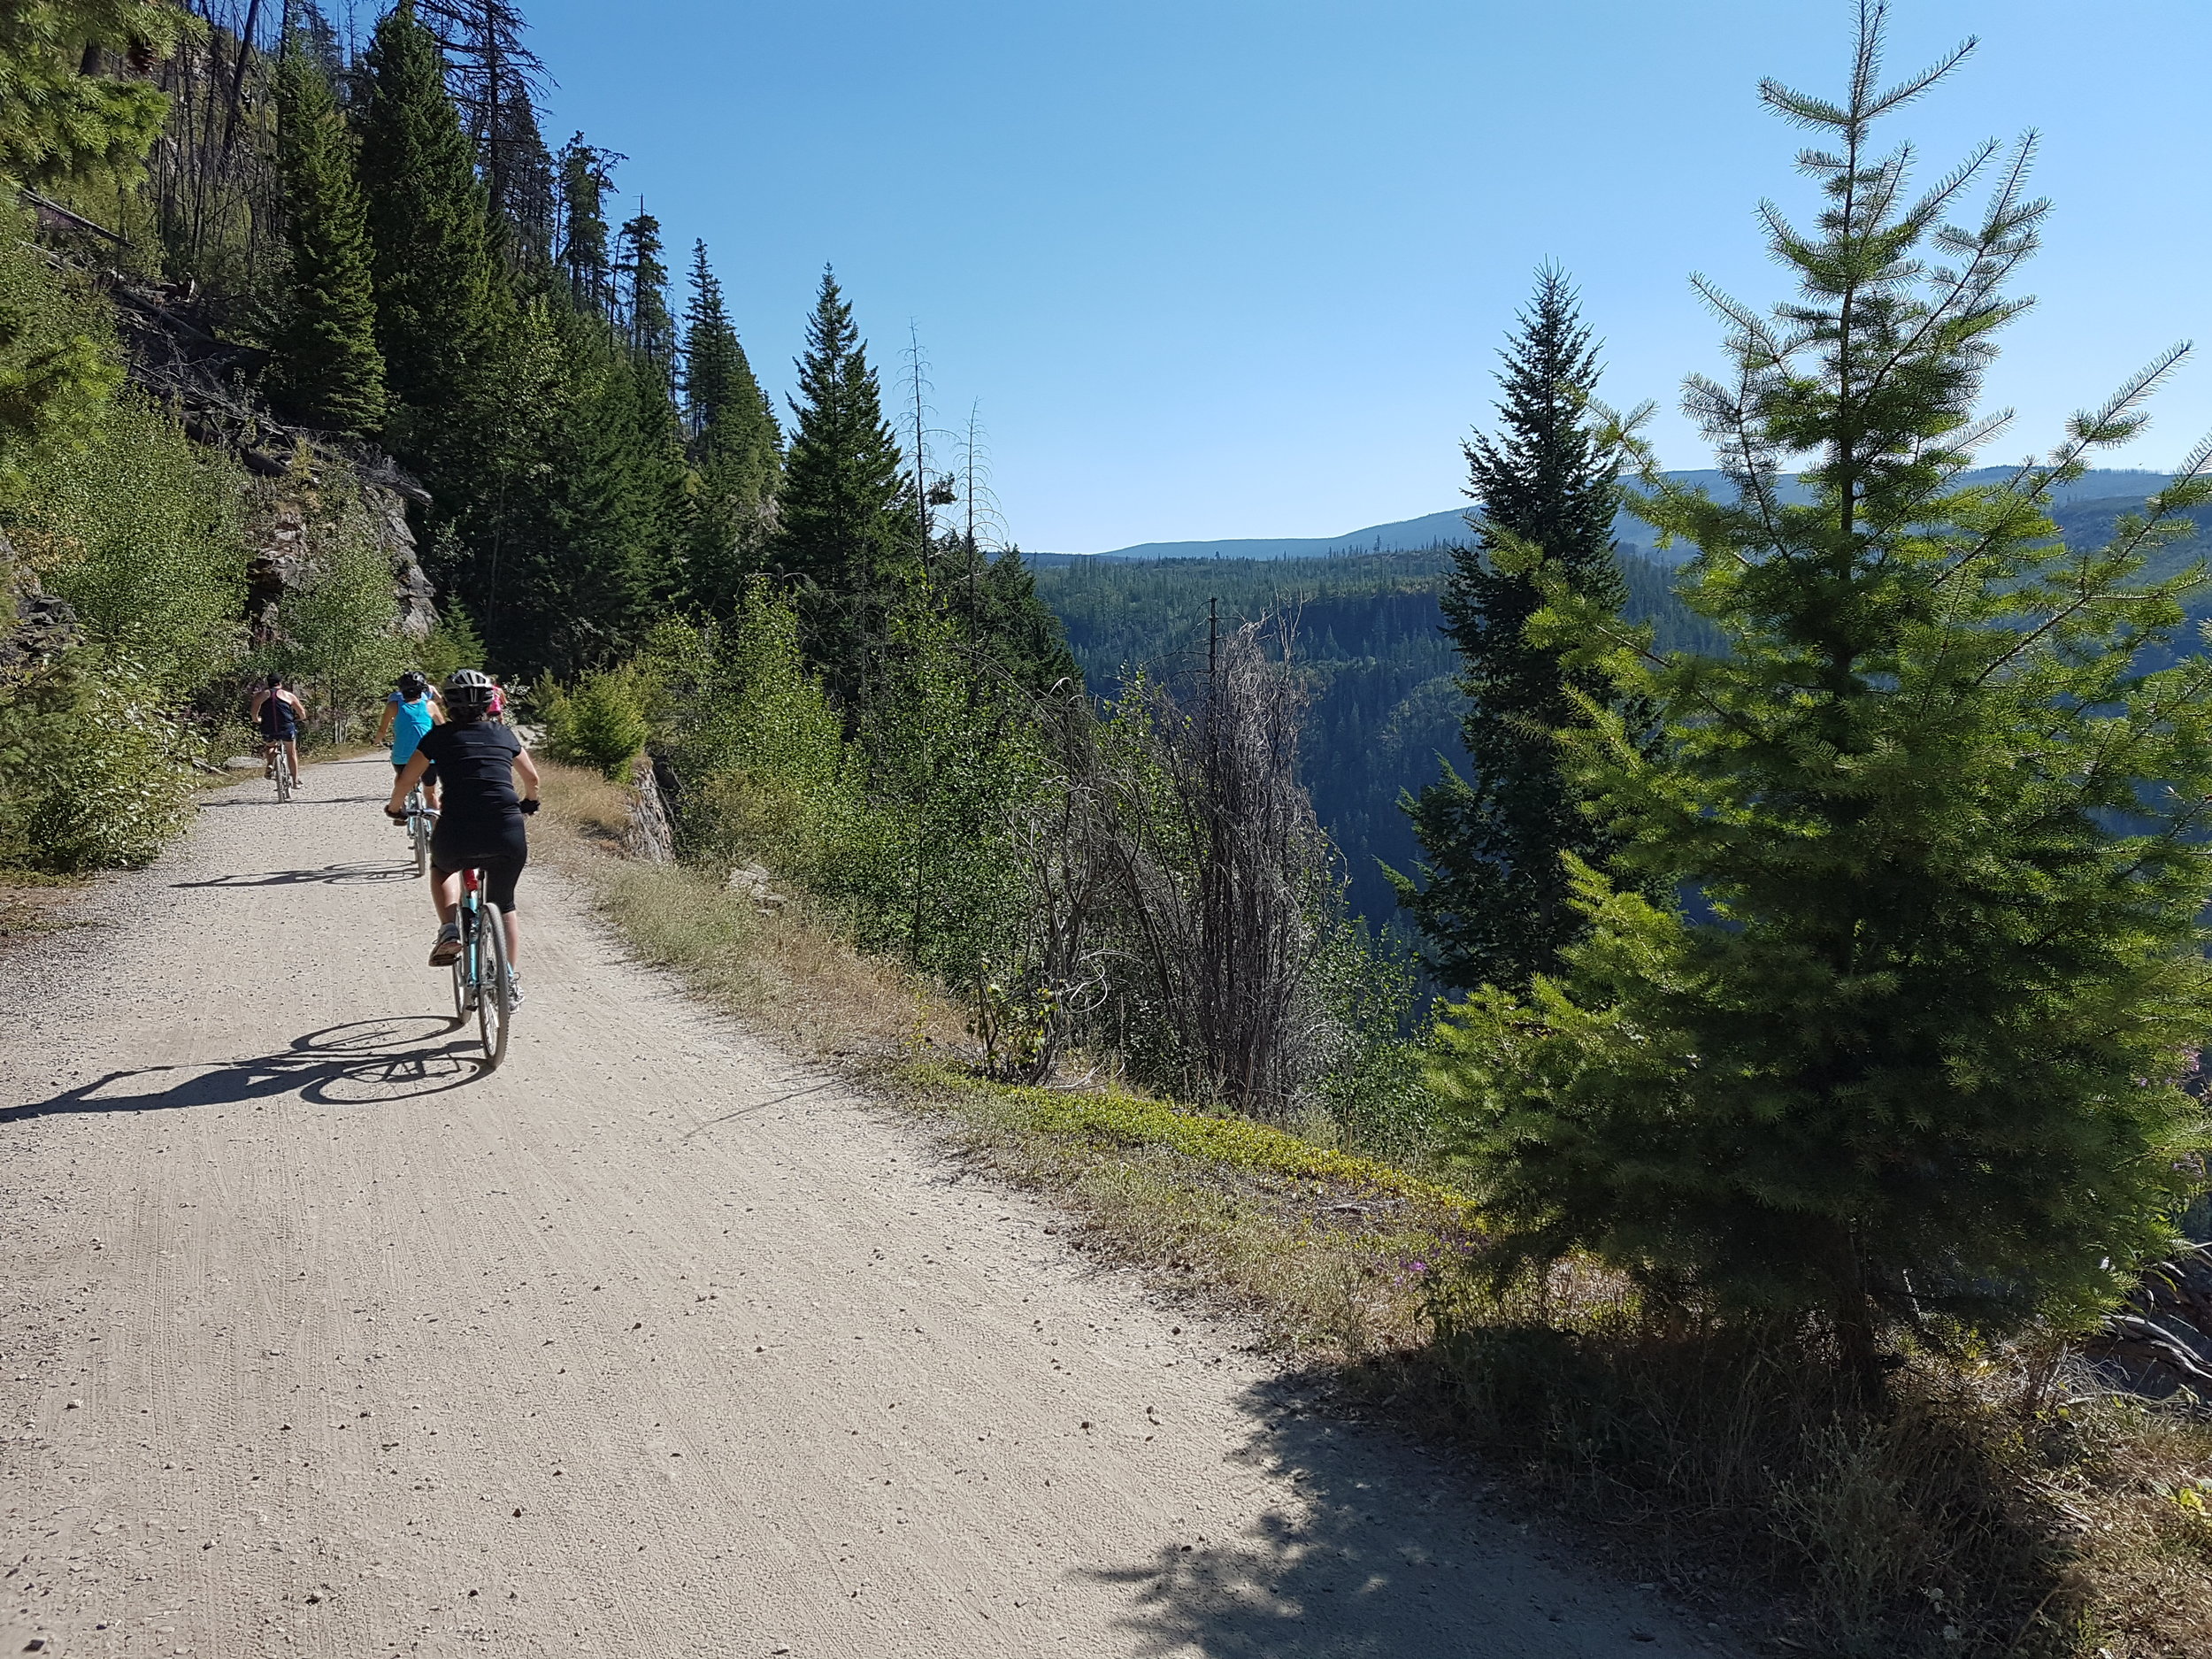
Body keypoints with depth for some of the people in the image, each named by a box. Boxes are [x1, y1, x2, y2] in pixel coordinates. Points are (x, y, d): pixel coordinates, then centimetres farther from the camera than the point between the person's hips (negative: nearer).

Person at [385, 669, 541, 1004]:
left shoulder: (439, 736, 10)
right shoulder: (504, 734, 16)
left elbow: (405, 780, 11)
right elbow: (532, 778, 28)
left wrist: (395, 808, 32)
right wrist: (529, 802, 50)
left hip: (457, 835, -1)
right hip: (508, 836, 2)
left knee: (442, 868, 34)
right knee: (503, 905, 24)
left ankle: (449, 930, 12)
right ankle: (510, 978, 18)